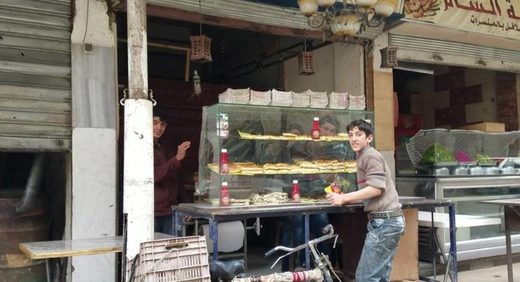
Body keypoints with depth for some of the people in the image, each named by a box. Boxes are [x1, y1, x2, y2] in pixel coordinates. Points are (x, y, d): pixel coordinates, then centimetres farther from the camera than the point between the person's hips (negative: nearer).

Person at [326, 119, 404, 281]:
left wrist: (344, 197, -17)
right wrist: (345, 199, 10)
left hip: (384, 222, -10)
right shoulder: (364, 157, 23)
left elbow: (376, 189, -19)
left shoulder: (371, 156, -8)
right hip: (387, 221, 10)